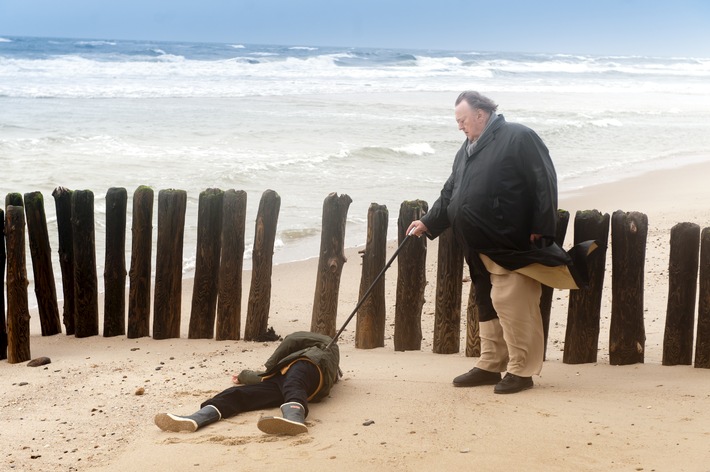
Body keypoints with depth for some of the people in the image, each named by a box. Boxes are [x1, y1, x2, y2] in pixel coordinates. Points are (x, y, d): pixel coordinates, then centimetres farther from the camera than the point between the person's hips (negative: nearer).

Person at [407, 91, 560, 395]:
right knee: (488, 307, 15)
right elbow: (450, 194, 24)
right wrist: (428, 223, 15)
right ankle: (490, 366, 24)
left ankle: (521, 370, 3)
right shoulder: (467, 150, 19)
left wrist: (540, 231, -17)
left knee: (513, 307, -7)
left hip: (514, 247, -9)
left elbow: (544, 184, -14)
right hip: (483, 249, 9)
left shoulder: (518, 139, -8)